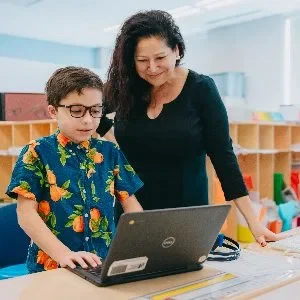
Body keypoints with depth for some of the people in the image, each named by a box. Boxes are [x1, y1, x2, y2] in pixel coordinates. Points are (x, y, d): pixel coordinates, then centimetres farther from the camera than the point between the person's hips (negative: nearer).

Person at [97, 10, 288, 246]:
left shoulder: (200, 89, -10)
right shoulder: (125, 88, -3)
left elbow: (223, 155, -11)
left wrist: (254, 223, -13)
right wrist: (113, 141, -2)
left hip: (186, 216, -2)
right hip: (130, 212, 2)